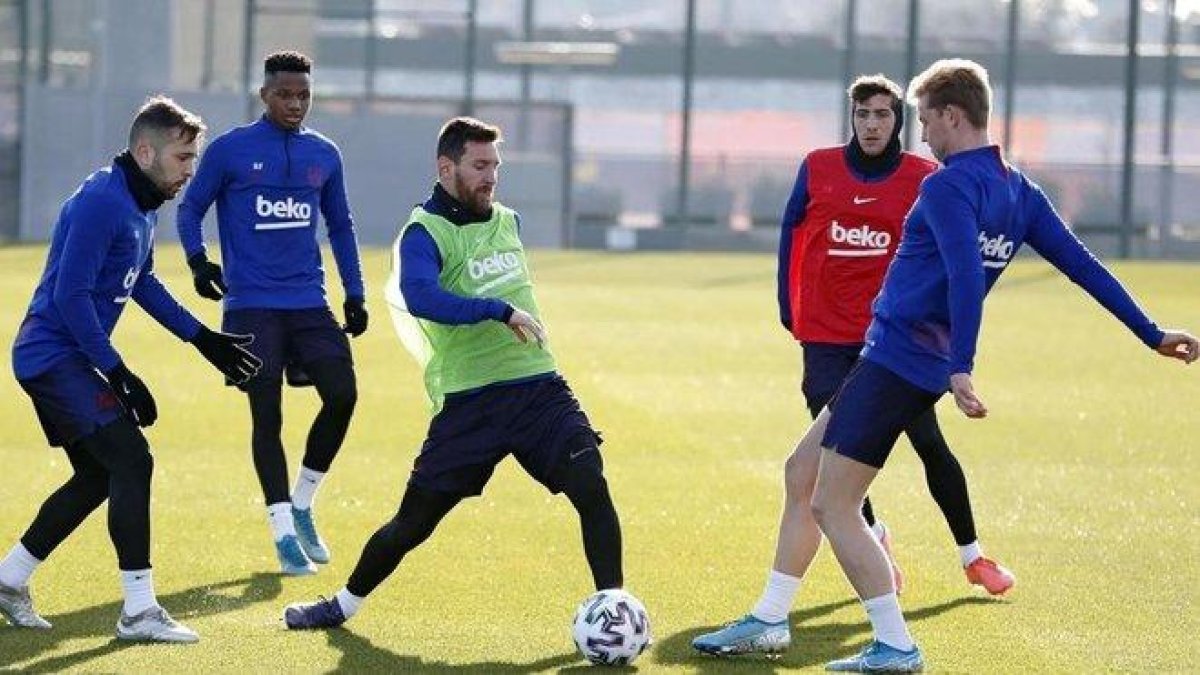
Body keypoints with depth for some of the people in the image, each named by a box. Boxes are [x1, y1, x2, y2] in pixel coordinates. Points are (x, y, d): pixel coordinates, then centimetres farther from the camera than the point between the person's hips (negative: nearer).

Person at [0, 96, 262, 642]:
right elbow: (70, 295, -25)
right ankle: (139, 611, -15)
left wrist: (204, 340, 22)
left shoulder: (142, 205, 11)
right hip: (54, 356, -11)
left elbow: (142, 284, 26)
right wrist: (117, 374, -23)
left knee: (98, 476, 15)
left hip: (70, 360, 11)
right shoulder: (100, 203, -21)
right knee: (132, 459, -16)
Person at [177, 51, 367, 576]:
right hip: (251, 306, -4)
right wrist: (198, 261, -12)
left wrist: (354, 294, 15)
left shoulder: (324, 155, 10)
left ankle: (301, 505, 11)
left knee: (342, 395, -9)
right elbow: (190, 209, 6)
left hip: (310, 303, 4)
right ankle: (283, 532, 3)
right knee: (267, 416, -4)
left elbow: (340, 225, 20)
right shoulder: (229, 151, -2)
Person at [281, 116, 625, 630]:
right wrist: (500, 311, -33)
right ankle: (345, 604, 28)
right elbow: (420, 298, -31)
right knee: (413, 523, 5)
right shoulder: (424, 233, -10)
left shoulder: (508, 221, 13)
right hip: (469, 403, -4)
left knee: (591, 488, -17)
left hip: (540, 389, 4)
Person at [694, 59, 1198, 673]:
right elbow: (1082, 265, 11)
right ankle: (768, 624, 24)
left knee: (831, 506, -6)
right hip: (921, 367, 10)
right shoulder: (1019, 192, 10)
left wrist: (961, 368, -37)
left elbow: (967, 275, -30)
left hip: (895, 362, -10)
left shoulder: (948, 186, -17)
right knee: (802, 472, 19)